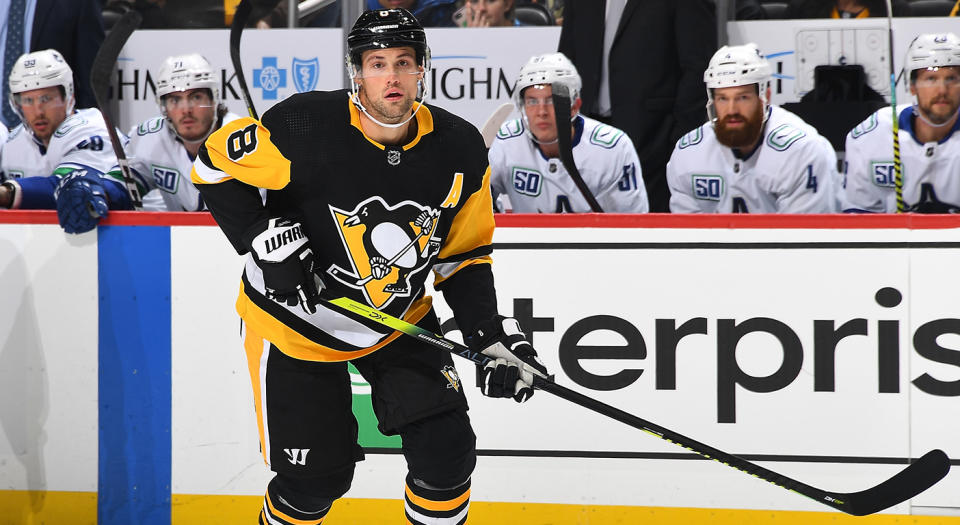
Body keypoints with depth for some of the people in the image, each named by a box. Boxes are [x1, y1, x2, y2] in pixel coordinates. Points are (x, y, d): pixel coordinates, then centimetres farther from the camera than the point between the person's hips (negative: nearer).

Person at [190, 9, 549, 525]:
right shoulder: (305, 127, -25)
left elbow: (463, 257, 0)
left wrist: (492, 336, -11)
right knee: (314, 478, 1)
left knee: (446, 452, -5)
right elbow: (216, 164, -12)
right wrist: (266, 239, -24)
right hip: (296, 323, -3)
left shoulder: (460, 149, -12)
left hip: (400, 321, 4)